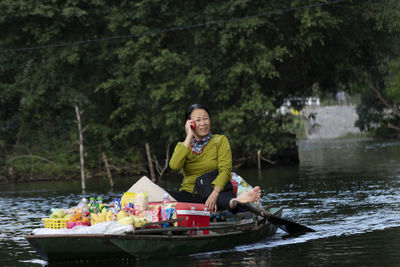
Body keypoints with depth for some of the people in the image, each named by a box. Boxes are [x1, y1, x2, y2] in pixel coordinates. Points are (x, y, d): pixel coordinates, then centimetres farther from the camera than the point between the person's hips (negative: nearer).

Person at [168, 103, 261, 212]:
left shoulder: (220, 141, 9)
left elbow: (225, 170, -7)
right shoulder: (183, 146, 15)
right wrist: (189, 137, -4)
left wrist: (214, 193, -26)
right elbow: (174, 166, -7)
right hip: (188, 195, 2)